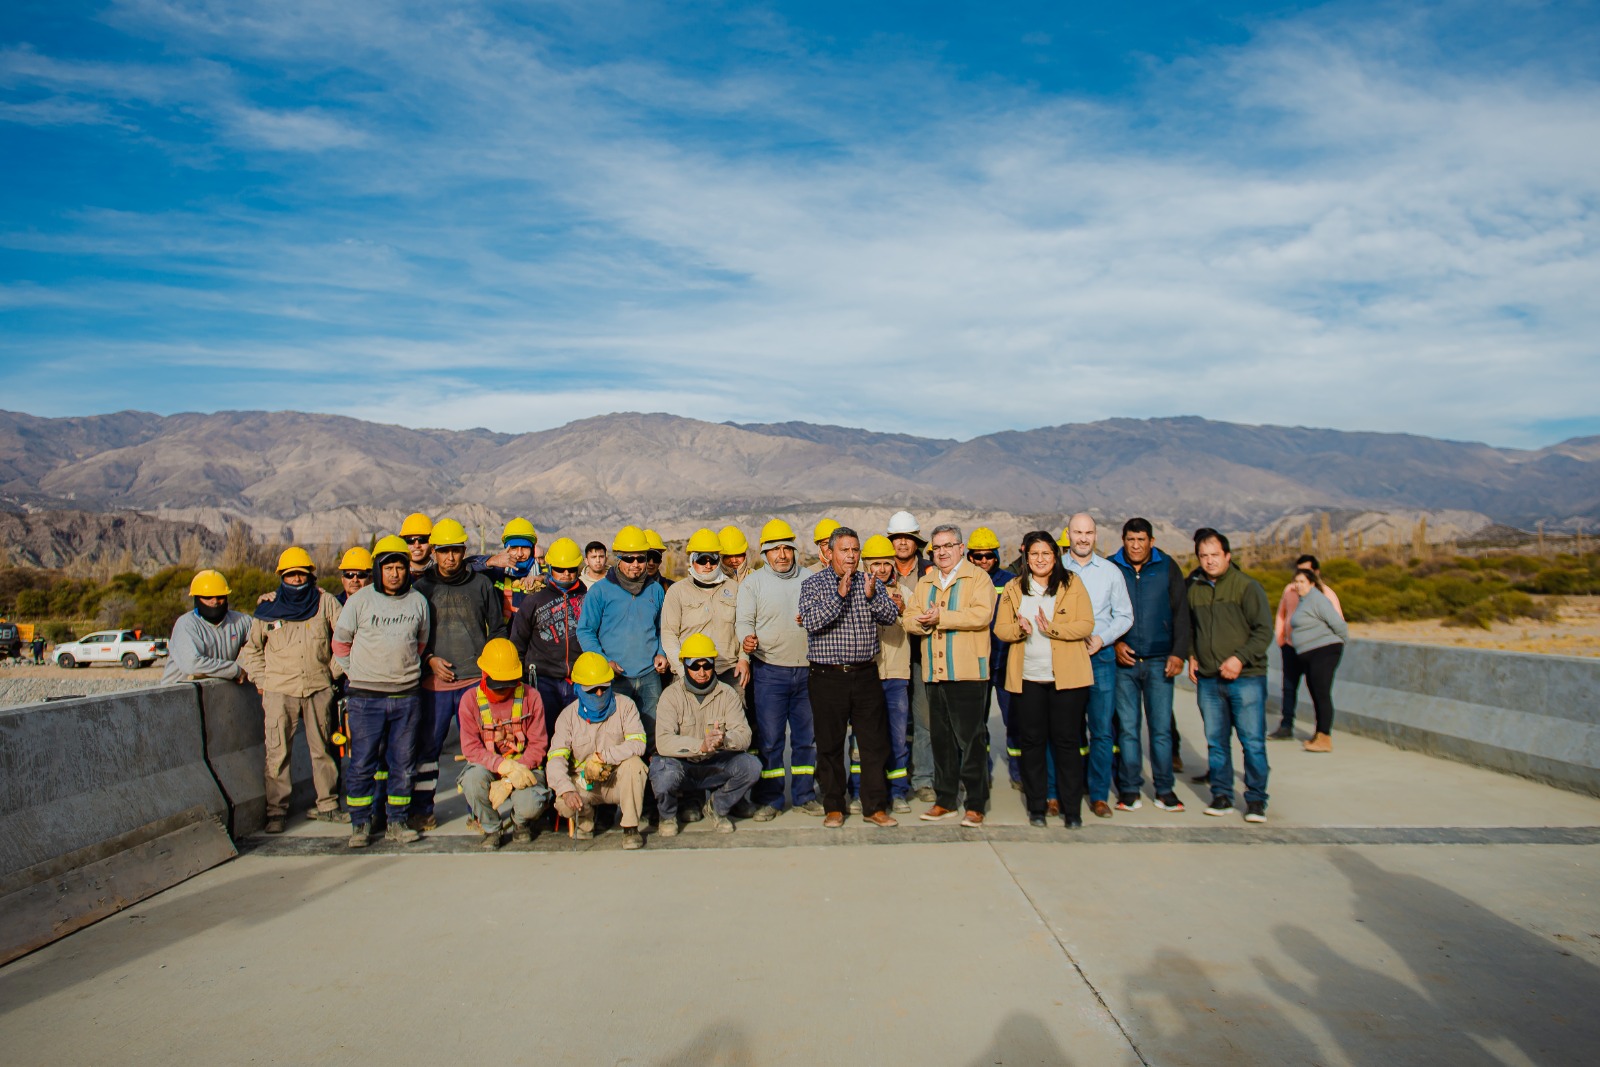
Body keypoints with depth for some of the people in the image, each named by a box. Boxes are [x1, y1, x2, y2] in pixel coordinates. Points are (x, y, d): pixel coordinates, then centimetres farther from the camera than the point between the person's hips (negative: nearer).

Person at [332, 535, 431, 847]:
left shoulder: (418, 601, 6)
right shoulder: (360, 600, -1)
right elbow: (340, 642, 8)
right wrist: (357, 674, 6)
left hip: (407, 696, 2)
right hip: (365, 696, -2)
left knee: (402, 762, 7)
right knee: (362, 762, 0)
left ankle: (396, 821, 17)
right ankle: (360, 823, 12)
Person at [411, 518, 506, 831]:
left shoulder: (481, 583, 9)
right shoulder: (422, 587, 7)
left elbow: (497, 627, 13)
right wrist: (430, 659, -4)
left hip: (476, 680, 0)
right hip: (435, 682, 0)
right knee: (428, 746, 3)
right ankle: (421, 810, 15)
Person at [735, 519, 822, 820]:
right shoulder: (753, 582, 3)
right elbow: (744, 621, -2)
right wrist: (746, 641, -22)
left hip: (807, 670, 3)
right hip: (769, 671, -3)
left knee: (807, 736, 9)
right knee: (769, 738, -1)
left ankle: (804, 795, 22)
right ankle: (769, 799, 11)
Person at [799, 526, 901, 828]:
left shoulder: (871, 582, 10)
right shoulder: (813, 584, 0)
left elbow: (891, 616, 0)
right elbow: (811, 622, -14)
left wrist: (871, 596, -17)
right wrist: (840, 594, -20)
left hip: (866, 676, 3)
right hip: (828, 678, -2)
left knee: (875, 743, 3)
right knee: (830, 745, 5)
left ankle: (875, 806, 14)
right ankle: (834, 807, 17)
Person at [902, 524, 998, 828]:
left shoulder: (978, 578, 0)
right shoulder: (924, 583, 18)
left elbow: (981, 614, -15)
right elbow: (908, 618, 12)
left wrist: (941, 617, -15)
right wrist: (923, 622, -10)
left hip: (968, 672, -6)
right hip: (934, 673, 6)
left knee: (972, 740, -2)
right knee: (941, 739, 11)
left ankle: (976, 805, 6)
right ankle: (945, 801, 20)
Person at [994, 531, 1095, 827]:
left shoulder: (1072, 584, 3)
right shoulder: (1013, 588, 10)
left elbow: (1086, 625, -5)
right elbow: (1000, 628, 6)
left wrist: (1051, 628, -19)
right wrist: (1020, 628, -15)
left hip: (1067, 677, -2)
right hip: (1027, 678, 2)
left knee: (1067, 741, 2)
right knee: (1031, 741, 6)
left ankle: (1071, 808, 12)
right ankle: (1036, 807, 17)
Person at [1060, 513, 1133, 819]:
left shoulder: (1110, 571, 8)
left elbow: (1124, 616, 9)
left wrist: (1101, 638, -6)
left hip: (1100, 656, 1)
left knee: (1102, 730, 2)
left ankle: (1099, 795, 12)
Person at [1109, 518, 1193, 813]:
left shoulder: (1167, 567, 4)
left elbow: (1181, 611, 4)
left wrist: (1179, 652, -4)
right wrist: (1114, 643, -5)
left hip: (1159, 661, 0)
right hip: (1124, 660, 0)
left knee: (1162, 727, 2)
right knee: (1128, 728, 4)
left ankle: (1164, 789, 13)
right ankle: (1129, 788, 13)